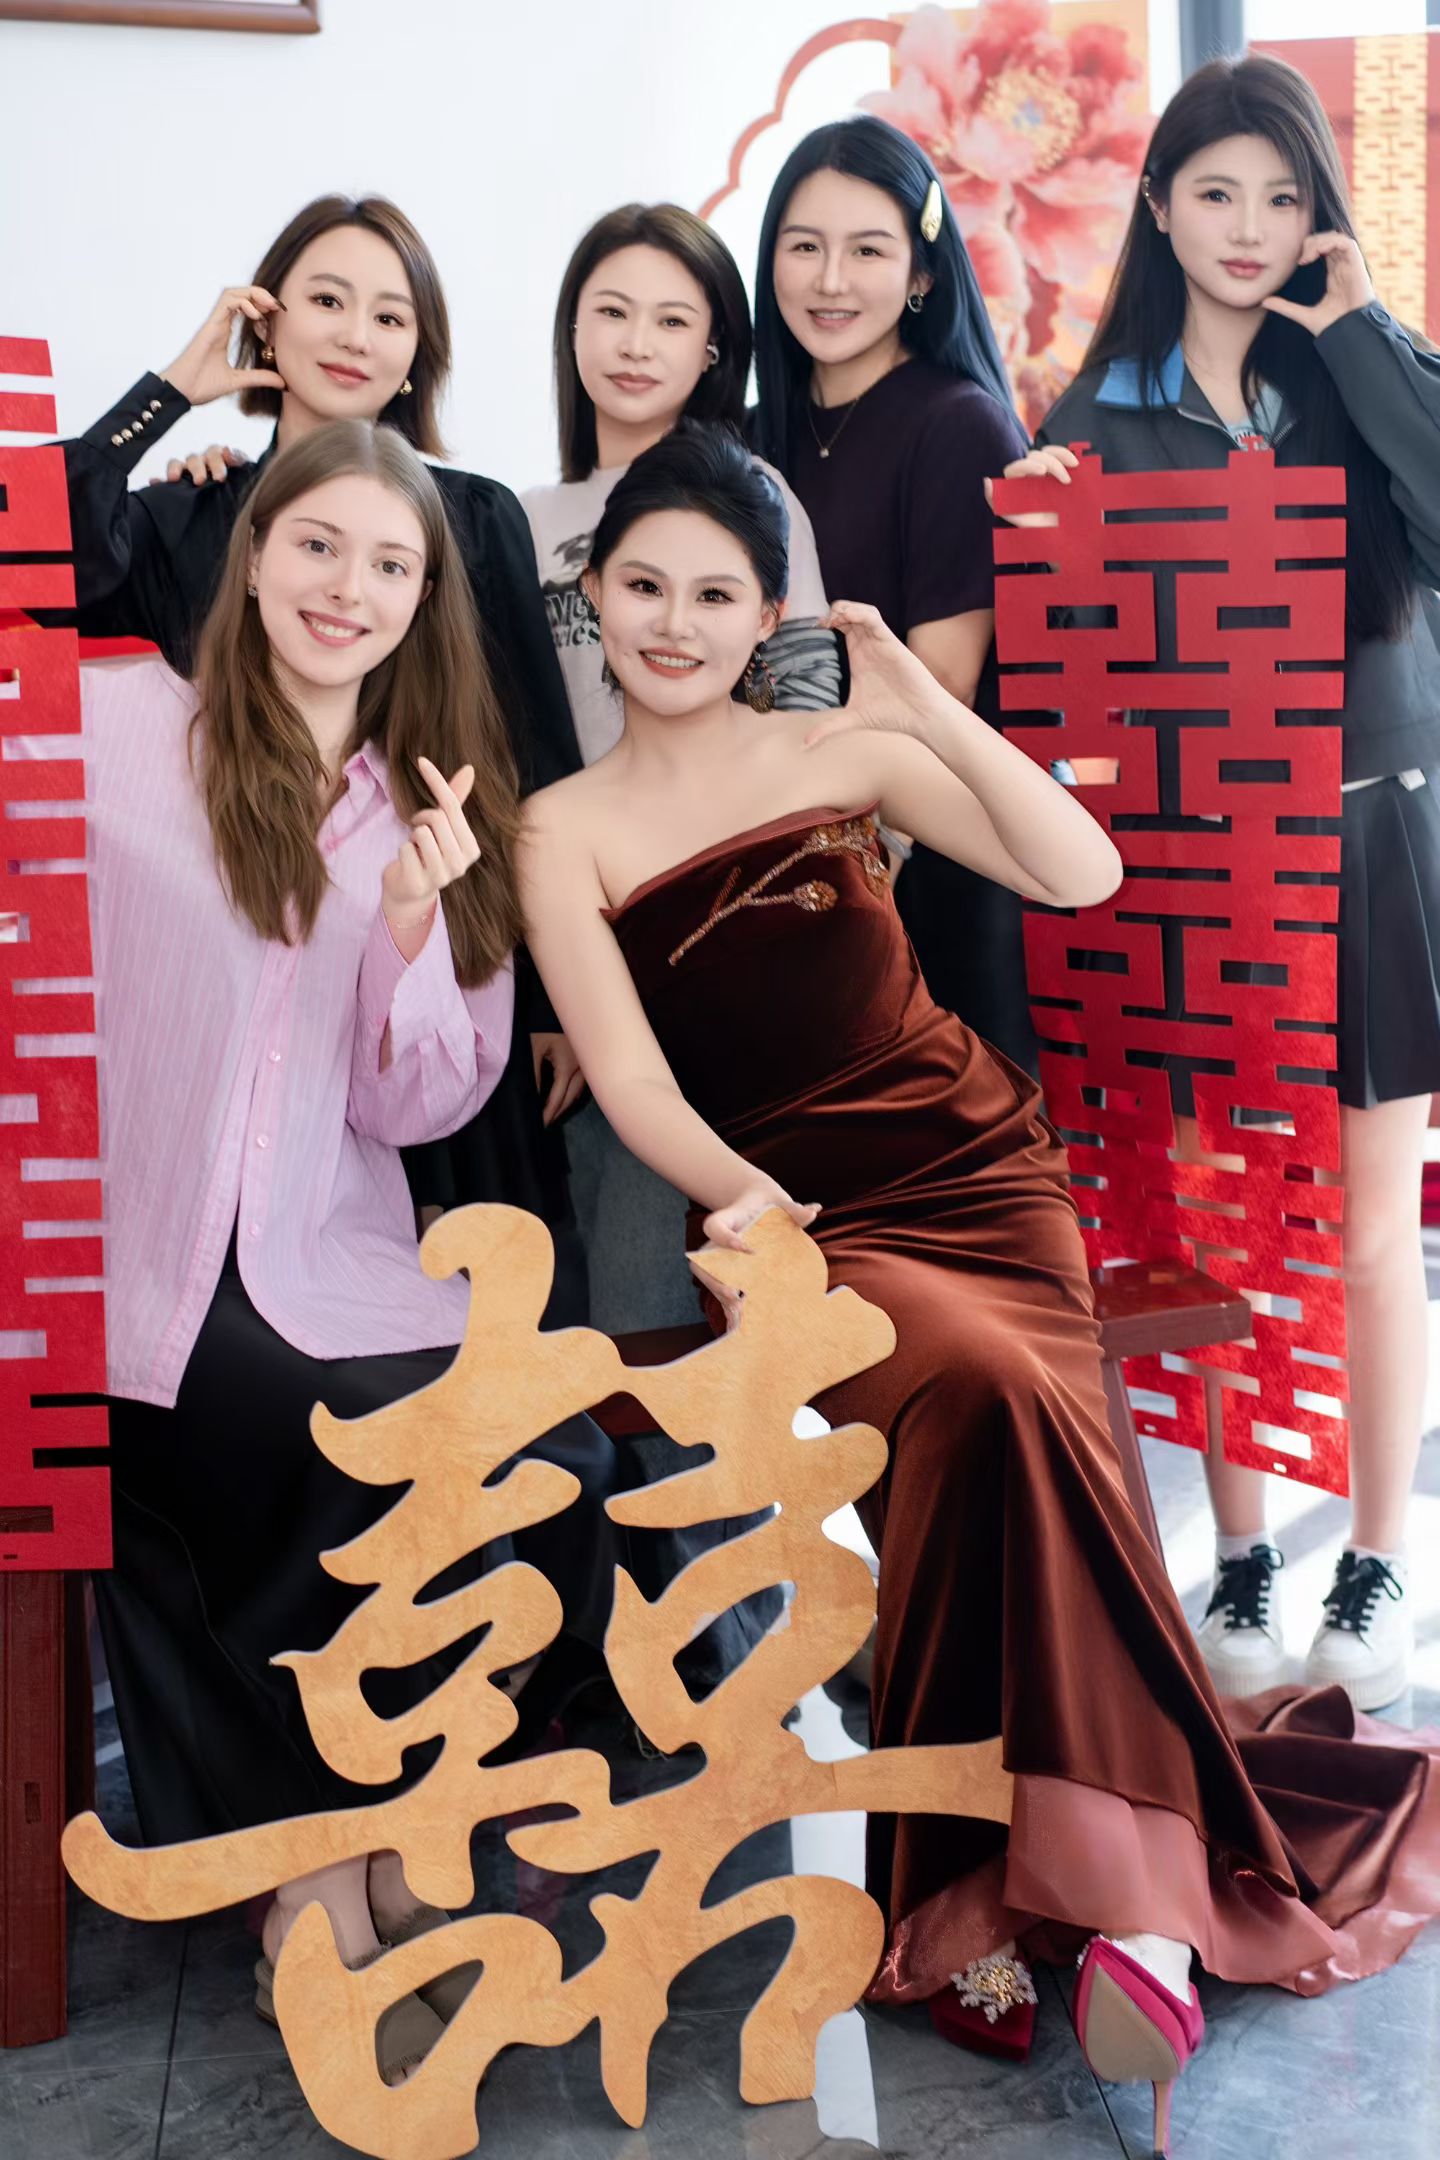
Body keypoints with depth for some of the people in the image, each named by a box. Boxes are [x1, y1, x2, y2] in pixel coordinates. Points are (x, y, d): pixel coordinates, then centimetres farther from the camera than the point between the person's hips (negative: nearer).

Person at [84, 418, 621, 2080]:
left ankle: (316, 1845, 3)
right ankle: (328, 1858, 5)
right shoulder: (114, 729, 3)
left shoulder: (439, 811, 13)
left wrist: (413, 925, -8)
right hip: (134, 1266, -3)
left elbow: (417, 1110, 6)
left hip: (336, 1265, 3)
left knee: (551, 1460, -20)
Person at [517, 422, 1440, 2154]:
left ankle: (1005, 1888, -22)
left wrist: (925, 704, -5)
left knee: (1006, 1428, -29)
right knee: (982, 1389, -32)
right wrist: (733, 1189, -26)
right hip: (797, 1209, -2)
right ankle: (1138, 1881, -24)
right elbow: (626, 1072, -7)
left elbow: (1080, 874, 0)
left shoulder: (844, 754, 8)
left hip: (975, 1167, 2)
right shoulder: (563, 832, 4)